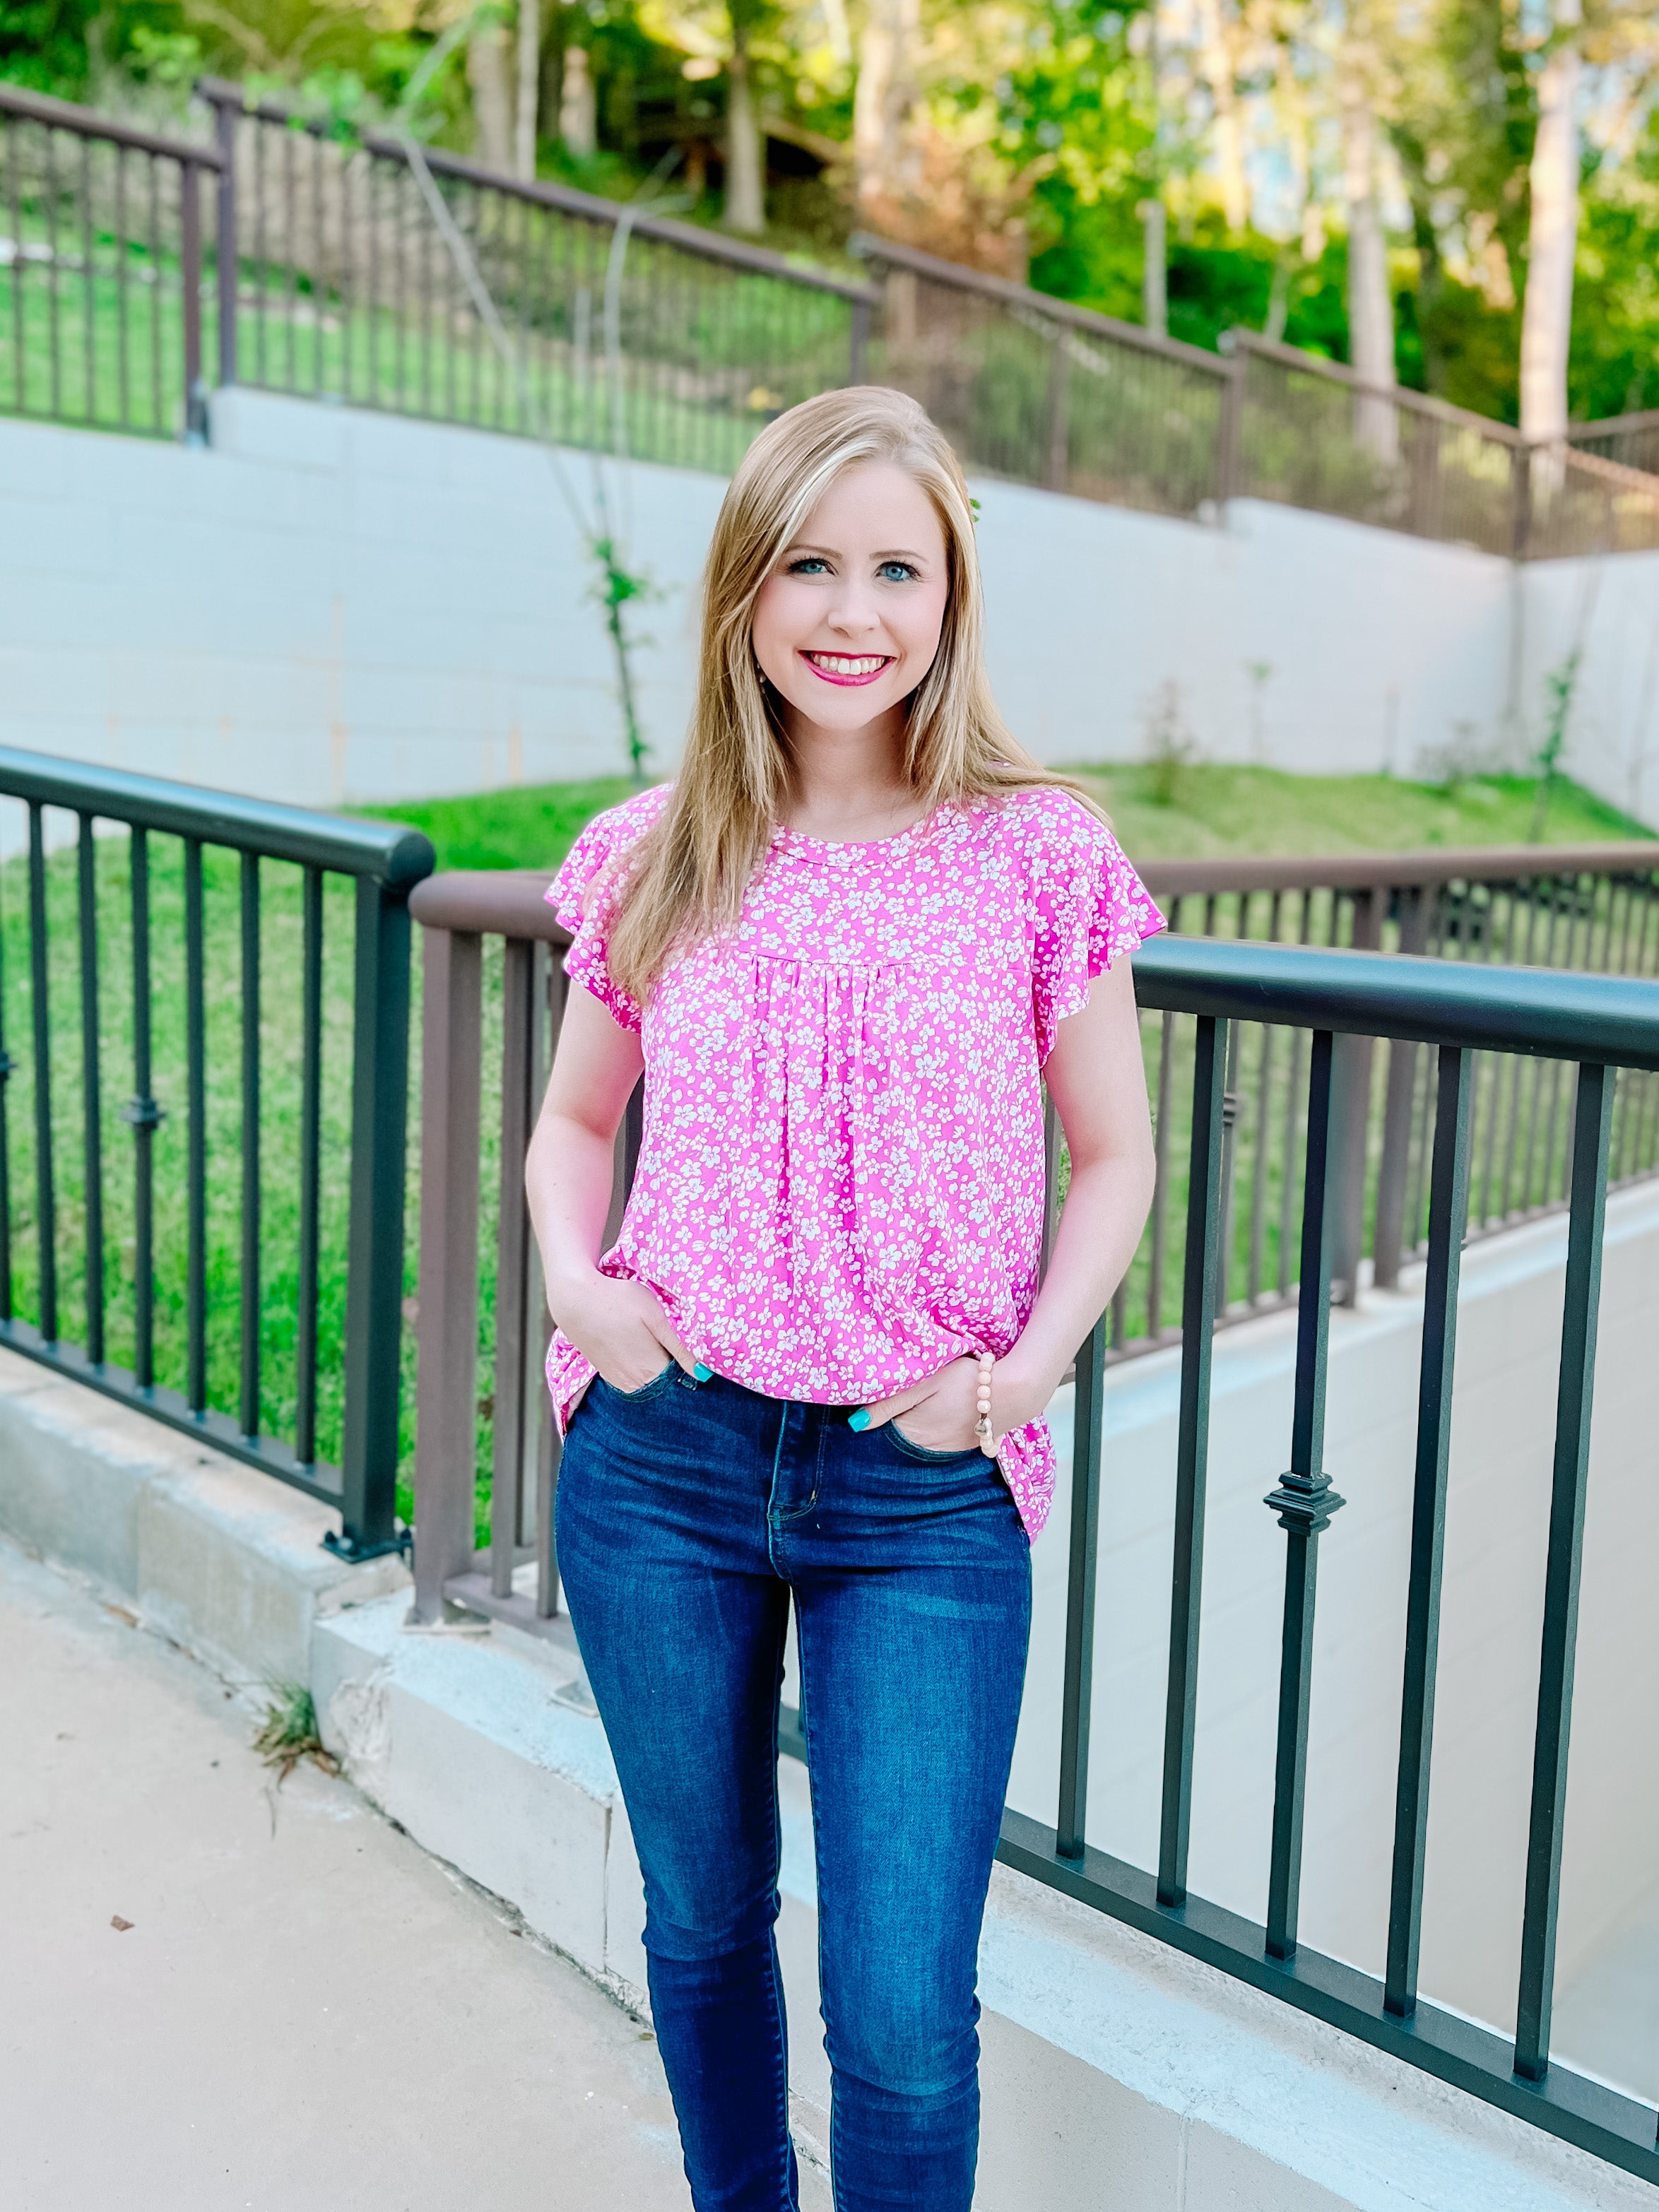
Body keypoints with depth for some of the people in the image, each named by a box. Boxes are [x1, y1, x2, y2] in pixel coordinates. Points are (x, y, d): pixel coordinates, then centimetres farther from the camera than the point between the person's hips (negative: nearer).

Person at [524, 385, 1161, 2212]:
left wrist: (1027, 1365, -10)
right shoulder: (652, 859, 2)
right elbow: (574, 1120, 14)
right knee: (702, 1927, 20)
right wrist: (573, 1277, -5)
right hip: (662, 1461, 3)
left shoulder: (1037, 856, -4)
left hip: (924, 1489, -2)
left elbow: (1114, 1157, 4)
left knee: (905, 2023, 2)